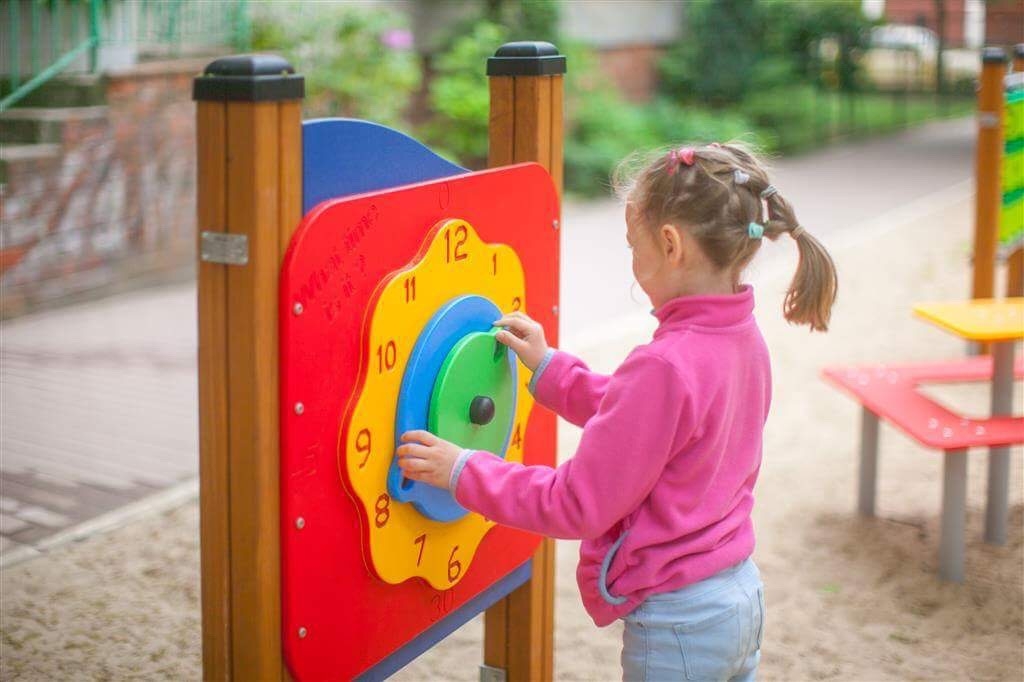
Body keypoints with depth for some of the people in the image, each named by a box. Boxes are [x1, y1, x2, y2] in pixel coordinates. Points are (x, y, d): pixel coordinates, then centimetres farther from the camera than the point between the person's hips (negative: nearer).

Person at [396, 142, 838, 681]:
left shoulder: (664, 367, -26)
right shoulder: (742, 339, 0)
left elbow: (578, 505, -21)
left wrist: (462, 471, -13)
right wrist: (548, 367, 16)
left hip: (678, 621, -8)